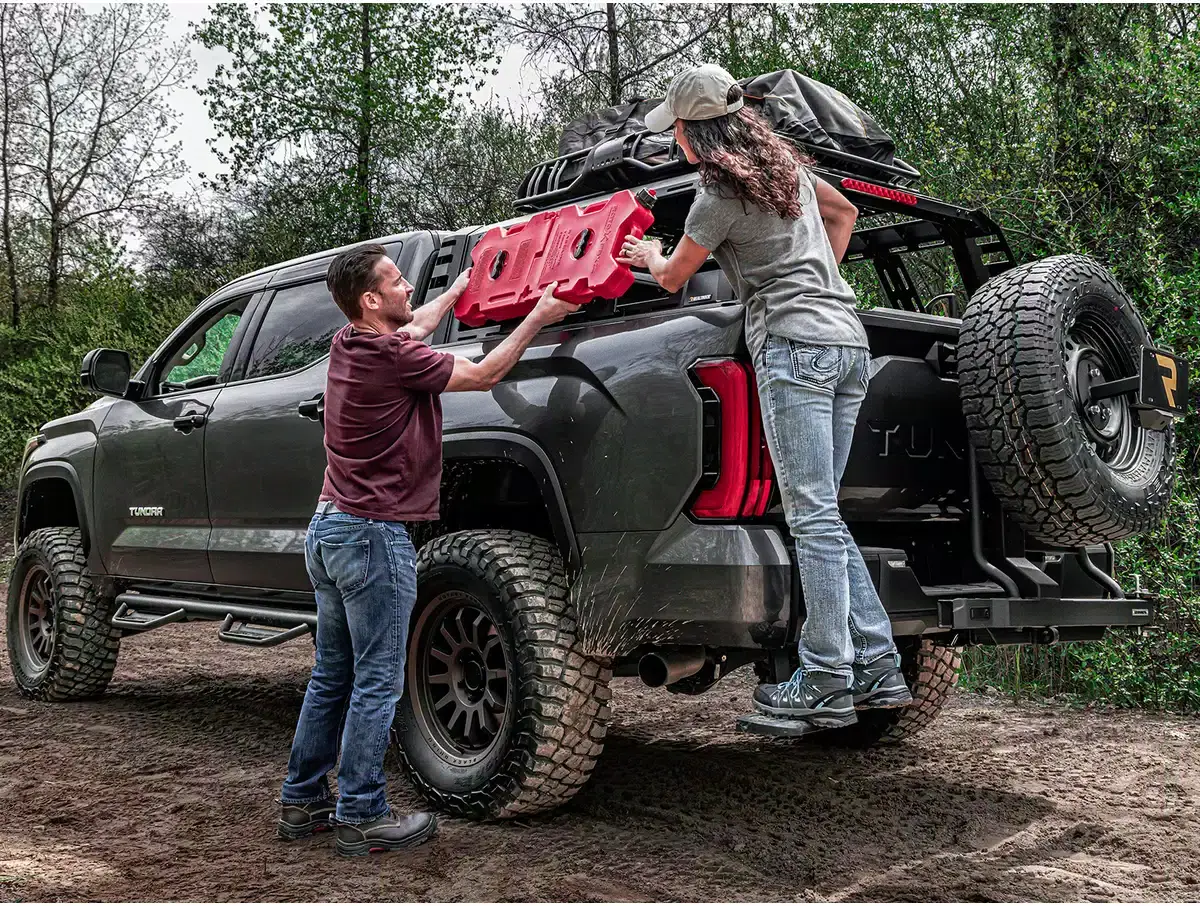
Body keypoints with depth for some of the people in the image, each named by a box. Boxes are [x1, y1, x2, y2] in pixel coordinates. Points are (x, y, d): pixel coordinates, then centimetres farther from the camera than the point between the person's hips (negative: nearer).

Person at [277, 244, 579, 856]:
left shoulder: (347, 345, 9)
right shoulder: (392, 356, -17)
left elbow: (414, 327, 30)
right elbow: (484, 375, -8)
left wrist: (460, 287, 43)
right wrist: (539, 317, 1)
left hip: (328, 527, 9)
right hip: (373, 536, -9)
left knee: (332, 676, 16)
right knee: (377, 684, -1)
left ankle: (302, 802, 23)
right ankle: (360, 817, 5)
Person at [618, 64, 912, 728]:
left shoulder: (720, 196, -5)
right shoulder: (786, 163, 20)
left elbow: (673, 278, 9)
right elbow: (844, 212, 37)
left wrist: (650, 255, 31)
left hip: (794, 344, -8)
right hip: (847, 338, 8)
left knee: (812, 515, -9)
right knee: (820, 514, 9)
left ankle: (825, 684, -7)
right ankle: (878, 669, 7)